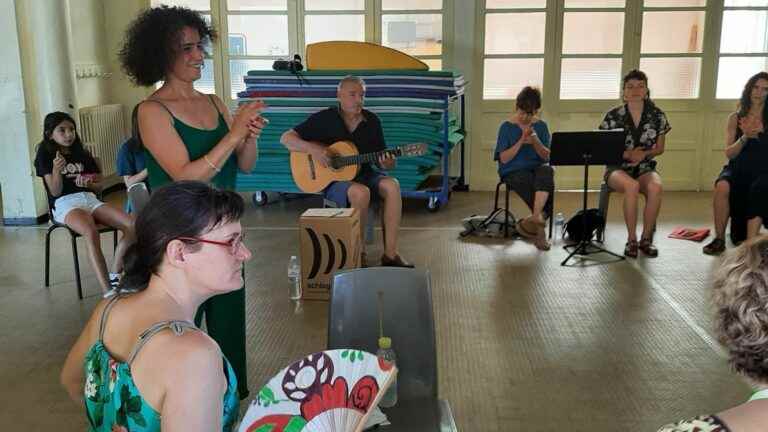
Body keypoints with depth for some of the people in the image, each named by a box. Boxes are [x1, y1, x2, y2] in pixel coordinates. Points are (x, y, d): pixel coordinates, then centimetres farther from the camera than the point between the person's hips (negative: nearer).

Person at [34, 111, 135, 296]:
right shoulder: (45, 155, 4)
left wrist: (88, 183, -4)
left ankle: (114, 276, -8)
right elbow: (55, 192, -3)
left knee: (133, 225, -20)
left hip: (89, 199, 5)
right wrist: (56, 170, -22)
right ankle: (107, 291, -44)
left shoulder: (81, 154, 18)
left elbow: (98, 184, 20)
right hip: (64, 204, -5)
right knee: (91, 233, -39)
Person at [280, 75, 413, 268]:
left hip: (364, 174, 4)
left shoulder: (372, 121, 4)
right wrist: (313, 149, -23)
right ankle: (358, 255, -18)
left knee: (392, 185, -26)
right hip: (332, 180, -4)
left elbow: (379, 160, 9)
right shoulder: (324, 119, -6)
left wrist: (386, 164, -16)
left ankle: (390, 254, -24)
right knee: (361, 192, -36)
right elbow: (286, 138, -6)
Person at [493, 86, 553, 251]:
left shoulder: (541, 126, 10)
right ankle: (539, 226, -15)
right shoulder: (507, 127, 1)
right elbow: (504, 158, -5)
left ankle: (536, 216, -42)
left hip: (536, 167, 3)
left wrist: (535, 142, -14)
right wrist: (521, 141, -15)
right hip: (513, 171, -3)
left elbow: (546, 156, 5)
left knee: (546, 171, -36)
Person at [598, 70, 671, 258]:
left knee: (656, 187, -34)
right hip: (618, 168, -2)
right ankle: (632, 239, -23)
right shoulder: (613, 116, -1)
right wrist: (628, 154, -15)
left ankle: (646, 238, -18)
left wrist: (644, 154, -11)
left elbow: (660, 148, 10)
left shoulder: (657, 115, 5)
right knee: (632, 186, -37)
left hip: (645, 168, 2)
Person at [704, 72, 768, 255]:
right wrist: (745, 137, -16)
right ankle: (719, 239, -23)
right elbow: (729, 153, 1)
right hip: (737, 169, 1)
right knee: (722, 186, -38)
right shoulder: (735, 118, 8)